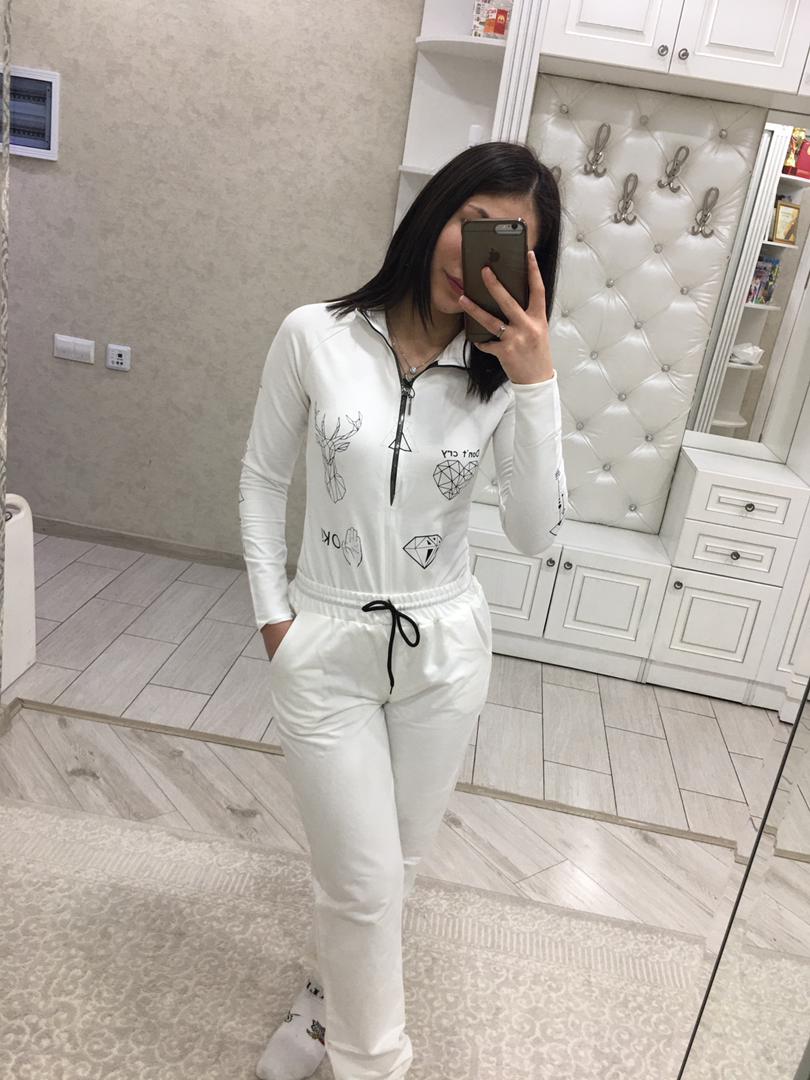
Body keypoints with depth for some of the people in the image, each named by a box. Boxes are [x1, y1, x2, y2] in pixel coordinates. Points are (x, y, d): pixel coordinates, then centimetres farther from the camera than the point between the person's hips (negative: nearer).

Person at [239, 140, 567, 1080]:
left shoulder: (504, 370, -6)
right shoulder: (314, 336, -10)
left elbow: (534, 535, -14)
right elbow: (263, 478, 1)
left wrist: (535, 382, -22)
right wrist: (272, 612, -1)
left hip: (446, 650, 3)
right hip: (326, 650, -2)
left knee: (392, 865, 19)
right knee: (366, 881, 5)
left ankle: (325, 997, 50)